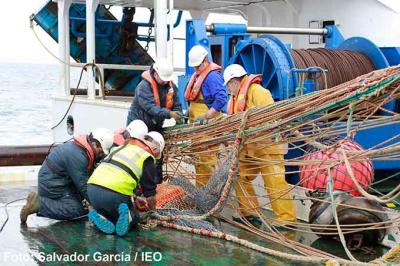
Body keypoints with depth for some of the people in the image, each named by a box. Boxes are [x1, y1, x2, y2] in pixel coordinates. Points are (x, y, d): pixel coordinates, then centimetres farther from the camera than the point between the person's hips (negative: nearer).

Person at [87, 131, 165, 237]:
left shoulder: (123, 147, 27)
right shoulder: (147, 158, 5)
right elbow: (149, 192, 8)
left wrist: (134, 198, 46)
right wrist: (152, 208, 30)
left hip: (92, 188, 6)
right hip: (114, 195, -6)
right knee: (134, 217, 20)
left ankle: (99, 216, -1)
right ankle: (126, 217, -14)